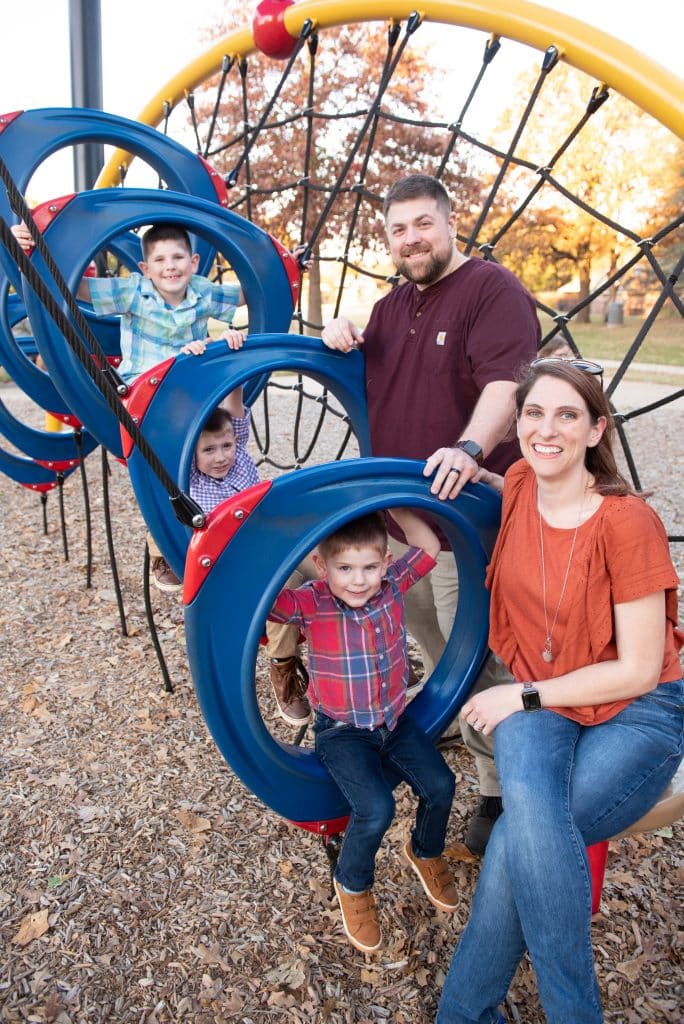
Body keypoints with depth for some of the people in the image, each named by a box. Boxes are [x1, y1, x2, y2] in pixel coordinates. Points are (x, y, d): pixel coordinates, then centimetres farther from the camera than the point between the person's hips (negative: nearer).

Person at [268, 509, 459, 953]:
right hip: (342, 732, -4)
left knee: (440, 786, -9)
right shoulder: (311, 604, -20)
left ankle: (426, 852, 27)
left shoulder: (393, 586, -9)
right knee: (377, 809, -20)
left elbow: (429, 546, -3)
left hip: (395, 718, 4)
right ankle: (352, 884, 14)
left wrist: (392, 506, -12)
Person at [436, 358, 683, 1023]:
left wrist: (523, 696, -14)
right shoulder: (517, 488, -3)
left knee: (522, 842, -25)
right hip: (537, 702, 4)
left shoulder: (626, 523, -19)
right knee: (529, 809, -29)